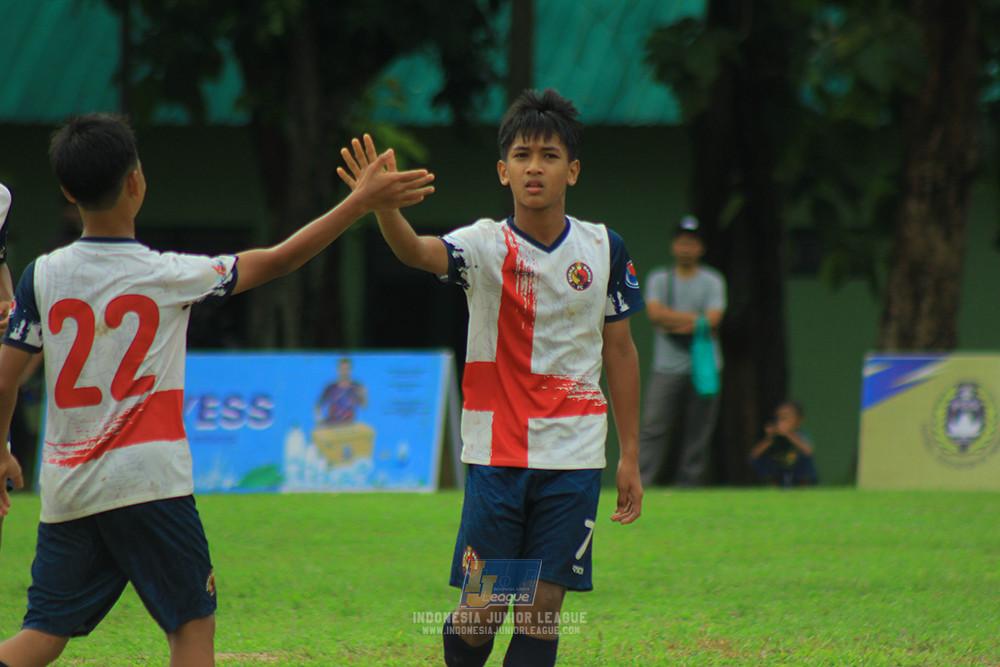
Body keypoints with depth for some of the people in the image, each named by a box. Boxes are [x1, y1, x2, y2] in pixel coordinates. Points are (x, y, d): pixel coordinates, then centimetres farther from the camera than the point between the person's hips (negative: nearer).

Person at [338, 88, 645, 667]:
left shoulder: (603, 248, 3)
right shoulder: (486, 245, -5)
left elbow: (620, 351, 10)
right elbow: (419, 251, -27)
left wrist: (630, 456, 9)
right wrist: (383, 207, -50)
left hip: (574, 458, 1)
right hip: (496, 453, -1)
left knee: (542, 606, 0)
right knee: (482, 610, -2)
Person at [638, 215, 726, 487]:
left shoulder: (713, 280, 8)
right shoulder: (659, 278, 10)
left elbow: (713, 321, -7)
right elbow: (655, 312, -8)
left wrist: (672, 323, -7)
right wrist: (695, 318, -9)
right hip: (666, 368, 0)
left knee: (698, 432, -1)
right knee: (652, 427, -10)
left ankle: (688, 486, 4)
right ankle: (640, 486, -14)